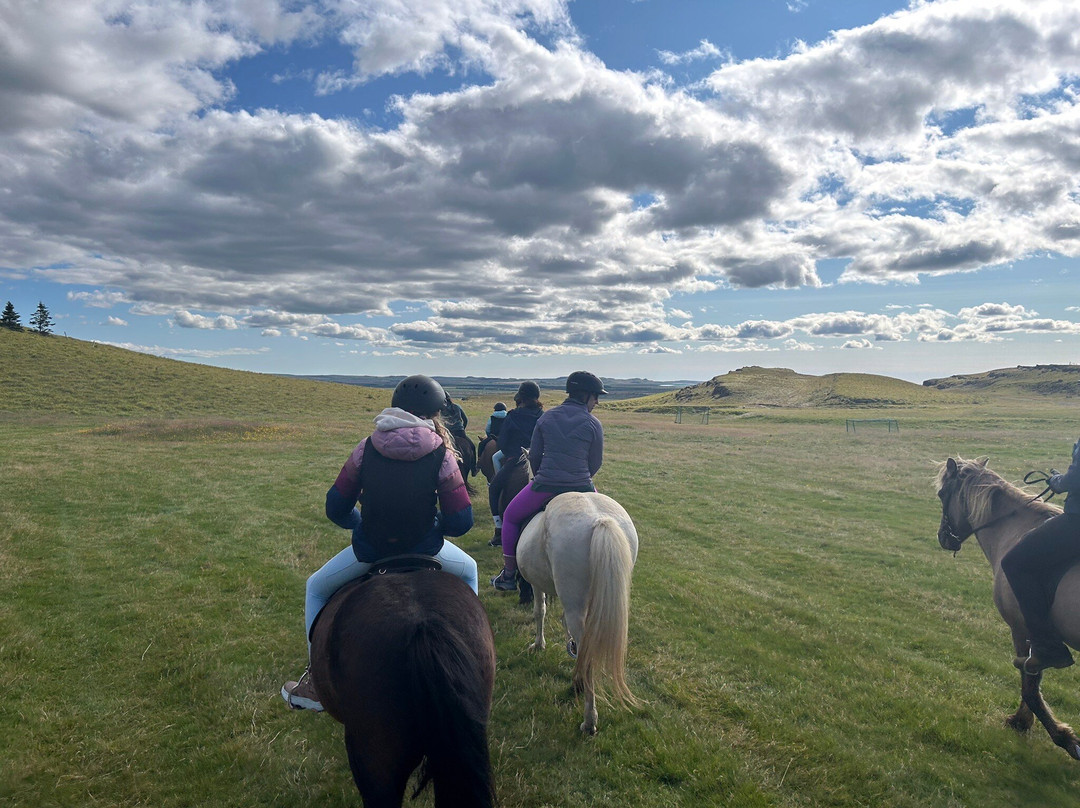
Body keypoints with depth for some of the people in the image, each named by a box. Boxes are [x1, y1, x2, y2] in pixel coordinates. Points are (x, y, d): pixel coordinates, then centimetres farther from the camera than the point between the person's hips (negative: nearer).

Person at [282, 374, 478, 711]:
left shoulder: (367, 448, -2)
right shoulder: (441, 454, -6)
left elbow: (336, 509, 3)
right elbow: (461, 522, -7)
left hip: (369, 549, 1)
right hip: (424, 549, 0)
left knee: (316, 589, 28)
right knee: (469, 571, 32)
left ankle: (317, 681, 25)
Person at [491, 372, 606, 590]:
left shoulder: (547, 417, 4)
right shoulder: (593, 424, -3)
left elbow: (534, 455, 8)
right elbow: (595, 463, 3)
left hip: (544, 487, 0)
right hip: (581, 488, 0)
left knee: (510, 517, 25)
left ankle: (509, 575, 25)